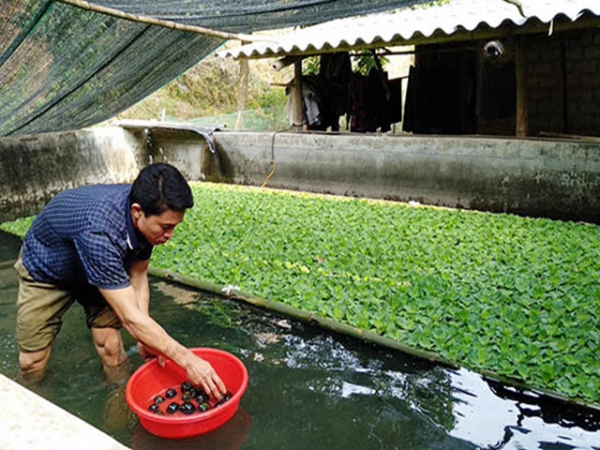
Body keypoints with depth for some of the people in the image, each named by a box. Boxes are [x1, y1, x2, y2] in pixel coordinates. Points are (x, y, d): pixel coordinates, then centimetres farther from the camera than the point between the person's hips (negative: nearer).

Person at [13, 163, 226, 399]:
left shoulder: (147, 217, -25)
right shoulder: (97, 231, -45)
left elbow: (138, 275, -11)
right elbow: (130, 317, -42)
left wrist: (144, 336, -20)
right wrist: (187, 359, -40)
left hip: (99, 271, 5)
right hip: (46, 272, -4)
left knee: (111, 348, -5)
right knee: (33, 361, 1)